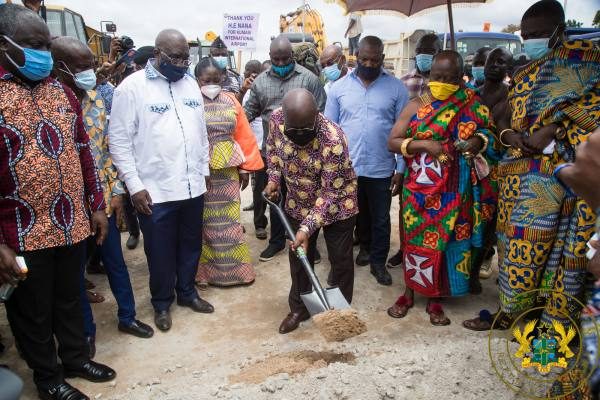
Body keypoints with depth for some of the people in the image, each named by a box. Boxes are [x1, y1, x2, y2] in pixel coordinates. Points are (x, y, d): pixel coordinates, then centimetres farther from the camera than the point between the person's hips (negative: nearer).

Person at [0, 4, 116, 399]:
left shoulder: (62, 92, 7)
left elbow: (82, 152, 12)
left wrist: (97, 206, 11)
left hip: (72, 224, 5)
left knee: (70, 299, 21)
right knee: (33, 312, 14)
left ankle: (76, 357, 41)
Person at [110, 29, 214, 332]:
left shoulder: (190, 83, 8)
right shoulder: (132, 86, -8)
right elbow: (119, 141, -9)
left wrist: (204, 170, 13)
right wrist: (135, 185, -12)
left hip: (192, 186, 5)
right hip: (155, 191, -5)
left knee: (191, 245, 18)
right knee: (160, 251, 10)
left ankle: (187, 292, 38)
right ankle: (161, 303, 31)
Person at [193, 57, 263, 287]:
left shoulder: (230, 101, 6)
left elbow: (244, 135, 7)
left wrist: (246, 167, 5)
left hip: (227, 170, 3)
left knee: (229, 220, 10)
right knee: (203, 221, 8)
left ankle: (234, 269, 23)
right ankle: (202, 271, 23)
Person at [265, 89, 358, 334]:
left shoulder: (333, 139, -35)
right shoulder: (277, 118, -19)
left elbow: (330, 192, -28)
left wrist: (308, 228, -31)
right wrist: (274, 178, -4)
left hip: (337, 205, -4)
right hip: (298, 204, 5)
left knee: (340, 259, 8)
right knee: (298, 257, 13)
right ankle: (299, 308, 32)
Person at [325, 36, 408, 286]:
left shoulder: (396, 88, -2)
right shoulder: (339, 87, 1)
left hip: (380, 168, -1)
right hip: (345, 167, 1)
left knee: (380, 218, 10)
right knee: (357, 214, 19)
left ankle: (378, 262, 27)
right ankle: (365, 247, 41)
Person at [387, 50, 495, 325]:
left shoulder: (471, 106, 1)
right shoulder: (416, 106, -2)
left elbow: (487, 132, 9)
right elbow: (392, 142, -5)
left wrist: (478, 141, -14)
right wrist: (425, 144, -20)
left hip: (454, 191, 1)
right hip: (419, 190, -1)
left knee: (445, 240, 9)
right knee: (415, 238, 8)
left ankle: (435, 299, 26)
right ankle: (409, 293, 28)